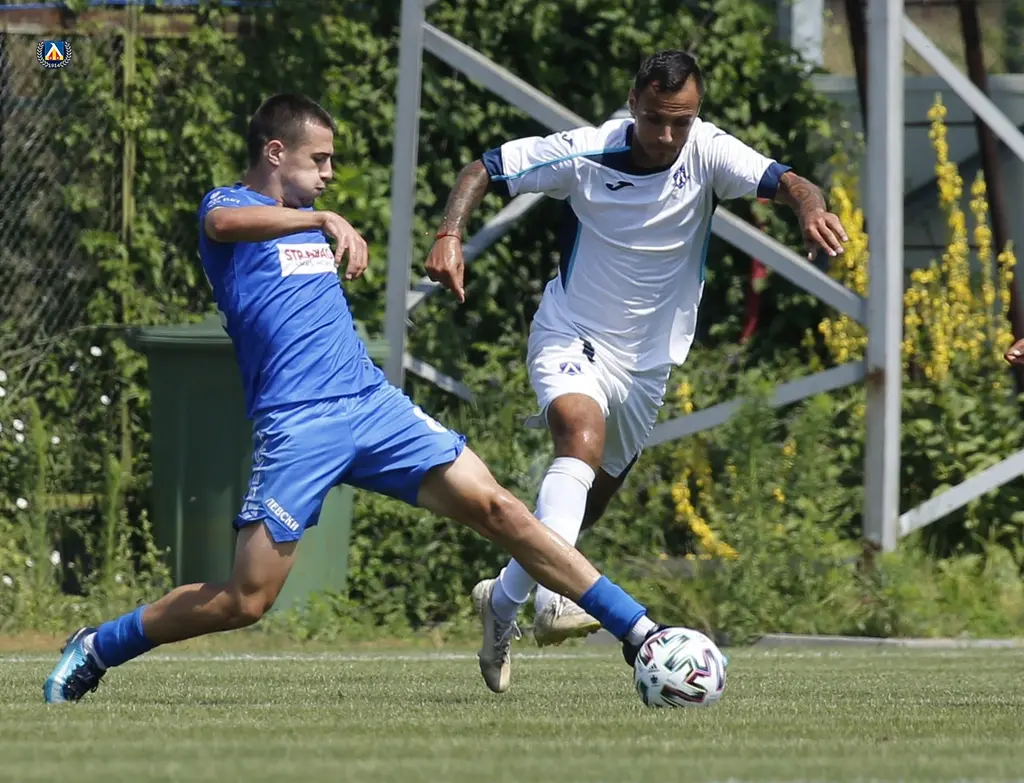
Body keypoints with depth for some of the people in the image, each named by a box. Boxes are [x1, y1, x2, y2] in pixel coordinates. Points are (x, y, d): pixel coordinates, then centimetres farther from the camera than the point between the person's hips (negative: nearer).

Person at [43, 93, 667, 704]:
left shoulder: (310, 222, 23)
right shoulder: (226, 206, 1)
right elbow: (224, 223, -26)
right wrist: (325, 220, -34)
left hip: (373, 401, 6)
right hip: (294, 421, -6)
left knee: (498, 509, -8)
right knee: (246, 601, -9)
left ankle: (638, 631, -6)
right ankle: (94, 651, 10)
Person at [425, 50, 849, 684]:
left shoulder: (708, 153, -14)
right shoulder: (585, 153, -17)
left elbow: (781, 180, -30)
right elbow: (484, 170, -8)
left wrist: (811, 206, -53)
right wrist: (450, 235, -25)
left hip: (648, 362, 4)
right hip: (570, 339, -4)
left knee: (593, 500, 14)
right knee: (584, 436, -33)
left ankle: (505, 597, 38)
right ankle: (556, 598, -45)